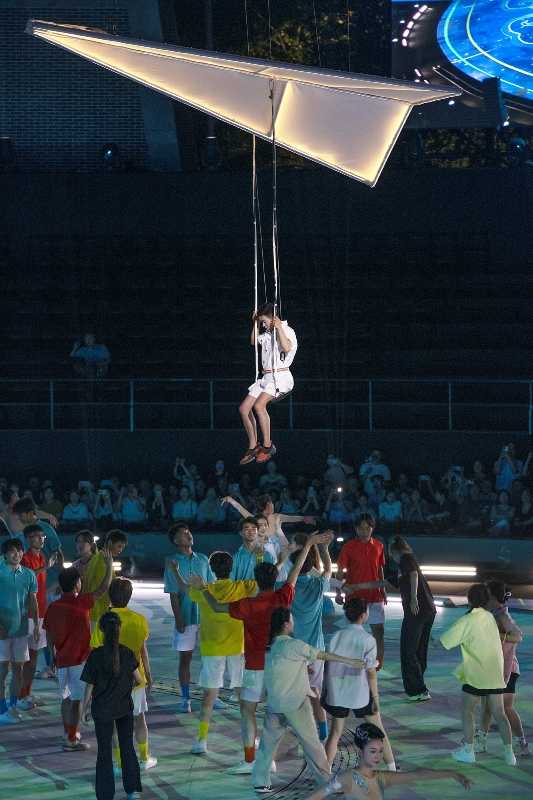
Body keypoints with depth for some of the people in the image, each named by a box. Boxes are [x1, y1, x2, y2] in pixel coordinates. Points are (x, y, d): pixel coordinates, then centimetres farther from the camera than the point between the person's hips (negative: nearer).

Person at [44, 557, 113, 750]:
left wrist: (54, 656, 21)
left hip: (61, 660, 6)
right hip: (79, 659, -6)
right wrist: (109, 564, 5)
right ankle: (71, 740, -1)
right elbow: (103, 588, -6)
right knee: (76, 699, -1)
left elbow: (49, 635, 8)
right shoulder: (81, 603, -14)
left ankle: (68, 733, 28)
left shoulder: (53, 607, 1)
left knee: (66, 697, 18)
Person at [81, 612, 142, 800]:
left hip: (102, 710, -2)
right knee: (128, 748, 16)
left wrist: (84, 709, 2)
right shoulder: (127, 653, -8)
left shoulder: (95, 656, -16)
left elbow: (89, 686, -11)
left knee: (104, 752, 8)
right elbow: (138, 679, 2)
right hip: (125, 707, 2)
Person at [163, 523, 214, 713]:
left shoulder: (203, 560, 7)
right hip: (186, 617, -3)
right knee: (185, 658, 3)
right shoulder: (173, 563, -4)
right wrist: (178, 619, -11)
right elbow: (173, 594, -6)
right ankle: (185, 699, 10)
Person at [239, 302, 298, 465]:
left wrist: (278, 328, -24)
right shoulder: (267, 333, 16)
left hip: (280, 377, -9)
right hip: (266, 377, 9)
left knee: (258, 405, -29)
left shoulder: (286, 330, -7)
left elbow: (286, 347, -27)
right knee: (244, 408, -1)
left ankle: (267, 445, -20)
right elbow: (254, 342, 33)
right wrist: (255, 324, 21)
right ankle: (253, 447, 8)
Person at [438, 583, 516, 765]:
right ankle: (509, 752, 2)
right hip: (496, 675, 5)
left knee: (467, 711, 11)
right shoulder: (490, 617, 6)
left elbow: (444, 642, -7)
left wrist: (432, 640, 11)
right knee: (499, 714, 8)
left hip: (476, 676, -5)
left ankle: (467, 751, 13)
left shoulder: (466, 622, -11)